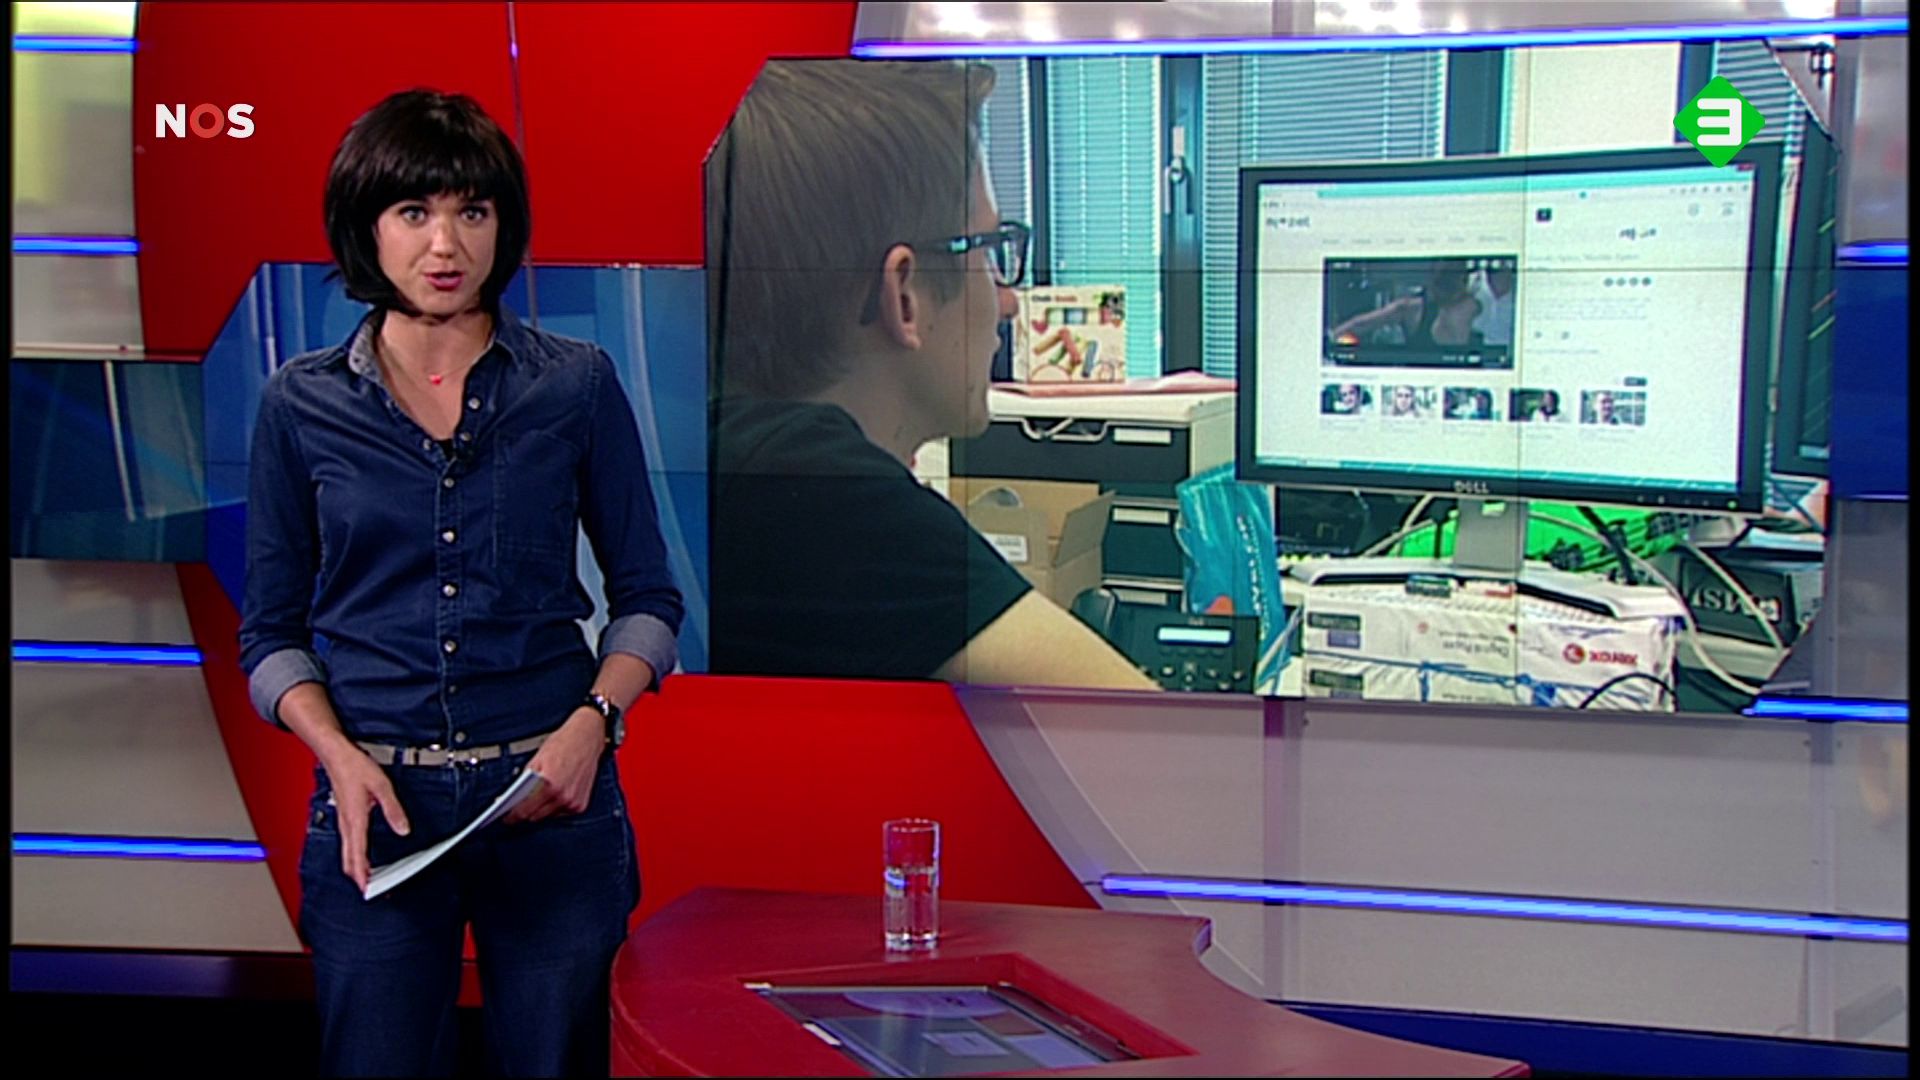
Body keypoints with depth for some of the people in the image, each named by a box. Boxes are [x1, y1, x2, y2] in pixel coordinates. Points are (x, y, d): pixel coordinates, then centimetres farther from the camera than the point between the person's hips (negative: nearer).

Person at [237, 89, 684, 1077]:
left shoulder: (576, 384, 1)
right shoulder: (303, 403, 3)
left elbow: (647, 596, 7)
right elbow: (271, 631, 7)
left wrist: (593, 721, -10)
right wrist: (340, 756, -9)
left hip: (552, 796, 0)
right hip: (378, 805, 0)